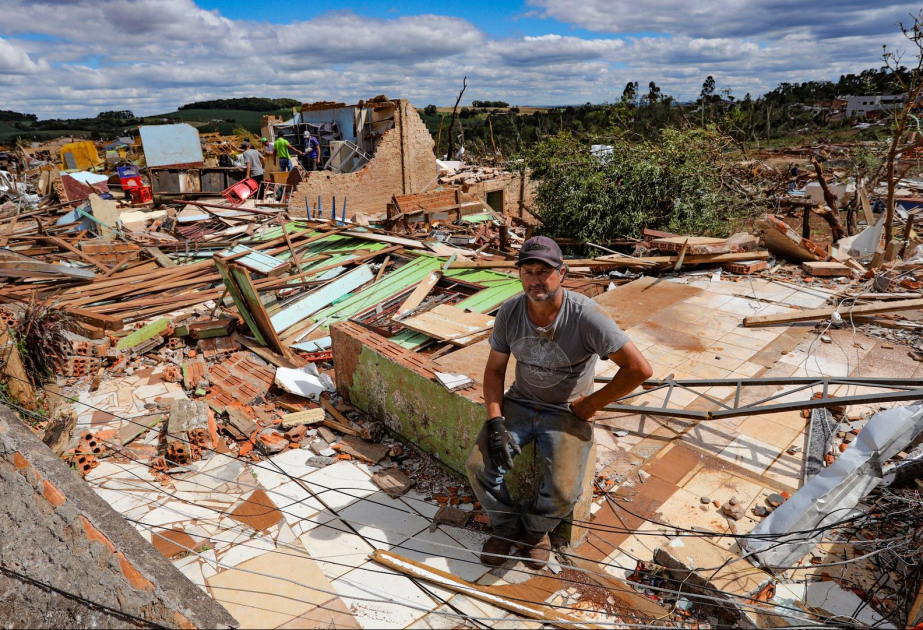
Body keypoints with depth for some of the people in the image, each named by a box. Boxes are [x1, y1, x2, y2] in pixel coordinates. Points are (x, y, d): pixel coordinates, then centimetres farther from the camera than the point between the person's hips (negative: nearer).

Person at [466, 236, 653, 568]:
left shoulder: (585, 316, -22)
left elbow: (640, 369, -21)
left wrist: (590, 405, -13)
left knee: (563, 491, -22)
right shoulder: (510, 312, -7)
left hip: (568, 413, -3)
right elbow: (494, 370, 2)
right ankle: (506, 527, 17)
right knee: (479, 466, -14)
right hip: (520, 403, 4)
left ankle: (535, 529, 16)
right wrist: (495, 422, -12)